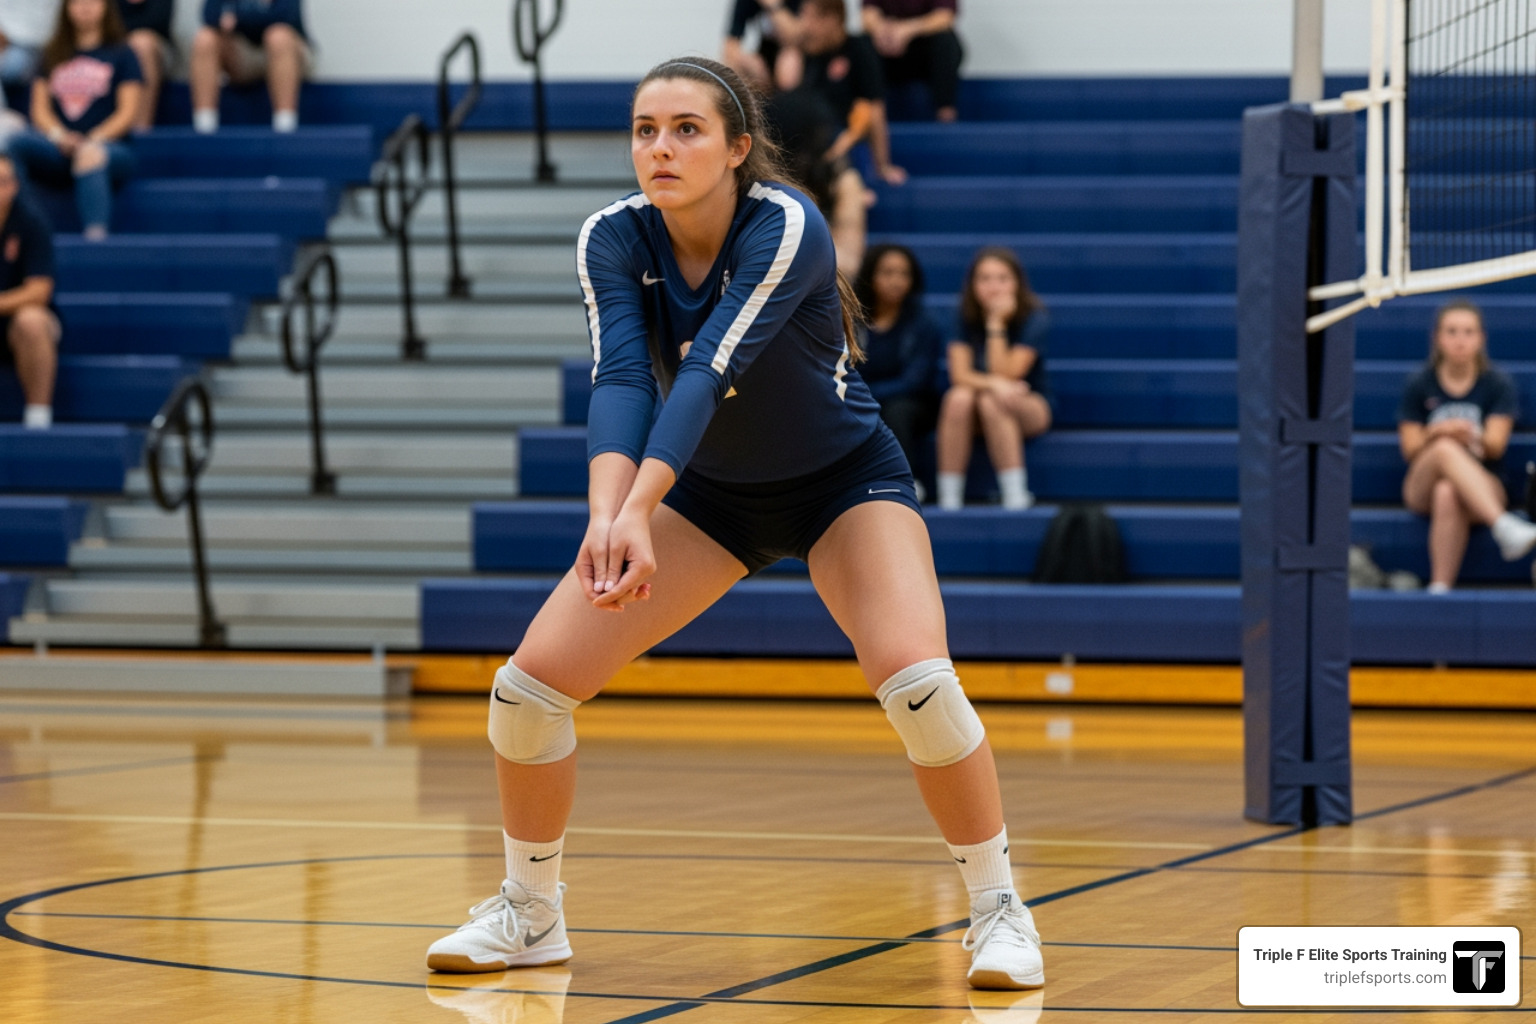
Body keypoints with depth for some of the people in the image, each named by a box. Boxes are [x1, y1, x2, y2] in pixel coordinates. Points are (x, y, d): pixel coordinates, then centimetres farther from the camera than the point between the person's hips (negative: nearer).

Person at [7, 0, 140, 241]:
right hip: (57, 147, 3)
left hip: (107, 143, -3)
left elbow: (128, 112, 3)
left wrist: (93, 141, -13)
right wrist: (59, 135, -8)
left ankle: (96, 233, -60)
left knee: (93, 159, -41)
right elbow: (40, 108, 14)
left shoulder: (121, 55, 12)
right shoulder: (52, 54, 22)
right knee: (16, 143, -29)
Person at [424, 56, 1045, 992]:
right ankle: (531, 913, 14)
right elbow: (620, 377, -29)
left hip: (845, 480, -4)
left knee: (916, 678, -29)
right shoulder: (614, 238, -16)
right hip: (710, 490, 4)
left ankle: (998, 909, -10)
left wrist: (639, 511, -51)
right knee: (530, 683, -7)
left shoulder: (787, 228, -28)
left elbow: (711, 371, -39)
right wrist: (607, 514, -48)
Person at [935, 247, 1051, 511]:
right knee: (958, 398, -32)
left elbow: (1005, 374, -23)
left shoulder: (1034, 319, -15)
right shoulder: (967, 318, -6)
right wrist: (993, 383, -35)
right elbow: (960, 375, -16)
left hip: (1030, 407, -3)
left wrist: (996, 324, -26)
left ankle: (1016, 496, -34)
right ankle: (948, 498, -31)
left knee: (991, 402, -36)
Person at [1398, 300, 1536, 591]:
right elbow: (1410, 449, 2)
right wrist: (1437, 434, -21)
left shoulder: (1498, 384, 5)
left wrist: (1471, 437, -28)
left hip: (1484, 486, -1)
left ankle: (1439, 589, -48)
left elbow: (1495, 445, -4)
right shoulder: (1419, 385, 8)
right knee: (1446, 448, -37)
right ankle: (1505, 528, -57)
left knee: (1447, 494, -40)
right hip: (1422, 487, 1)